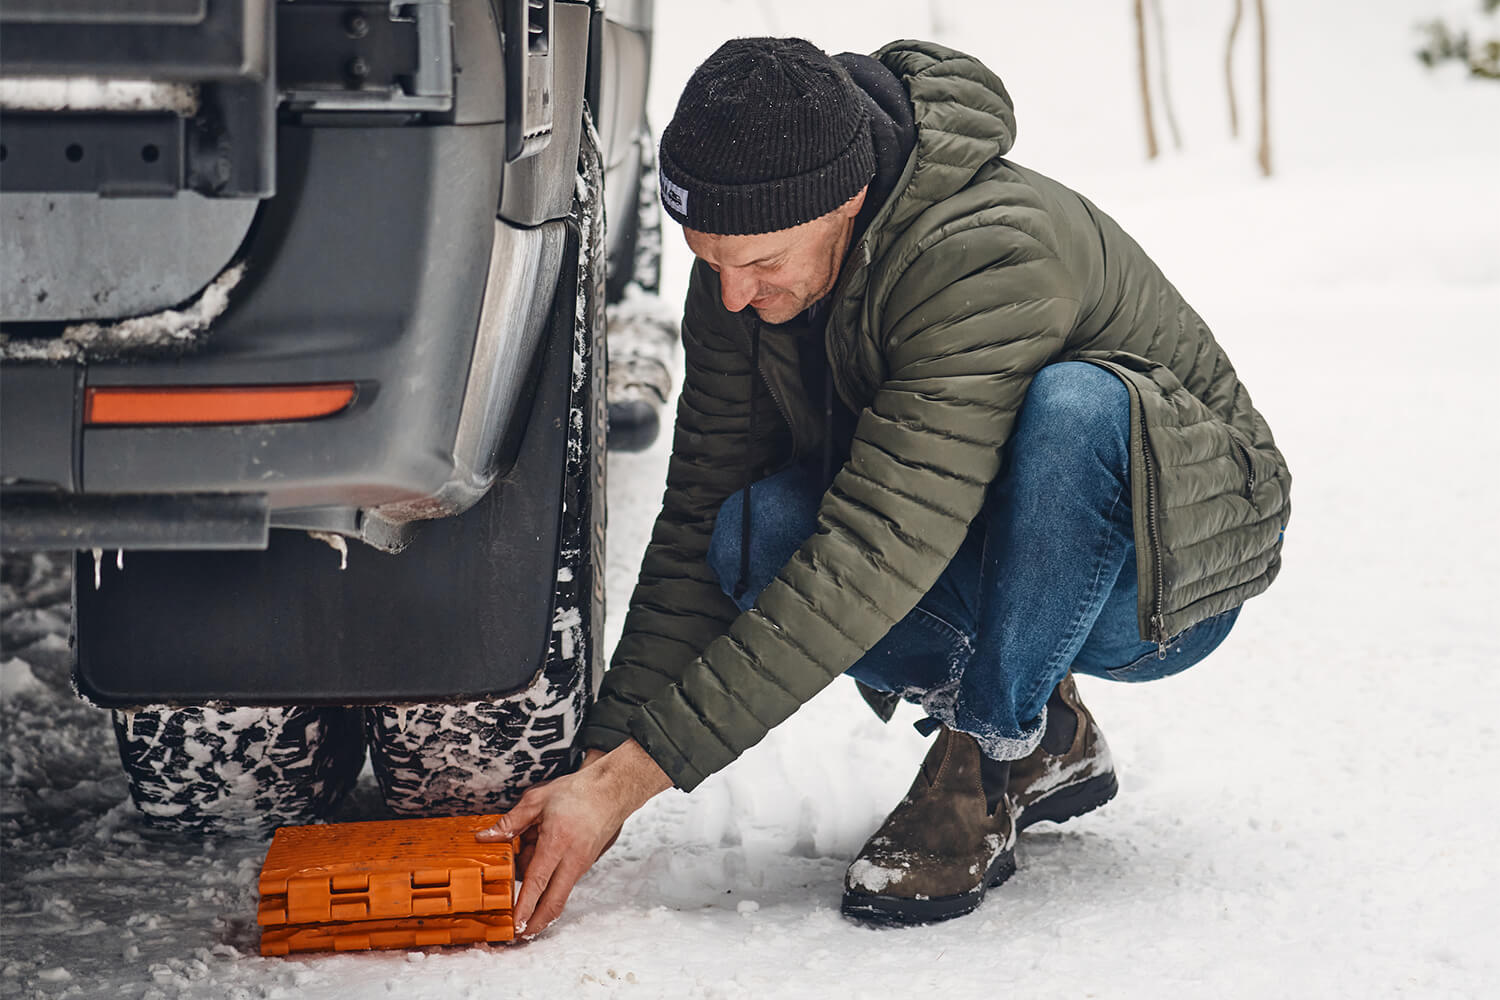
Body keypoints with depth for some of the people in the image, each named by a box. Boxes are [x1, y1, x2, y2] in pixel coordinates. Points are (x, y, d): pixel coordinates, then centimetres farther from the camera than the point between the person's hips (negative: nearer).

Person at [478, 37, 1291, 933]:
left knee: (1073, 405, -39)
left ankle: (982, 766, -17)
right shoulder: (744, 273, -12)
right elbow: (697, 521, -6)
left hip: (1173, 578, -6)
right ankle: (1046, 744, -2)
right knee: (752, 534, -24)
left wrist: (632, 775, -38)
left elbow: (873, 556, -39)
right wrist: (601, 763, -17)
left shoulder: (993, 255, -35)